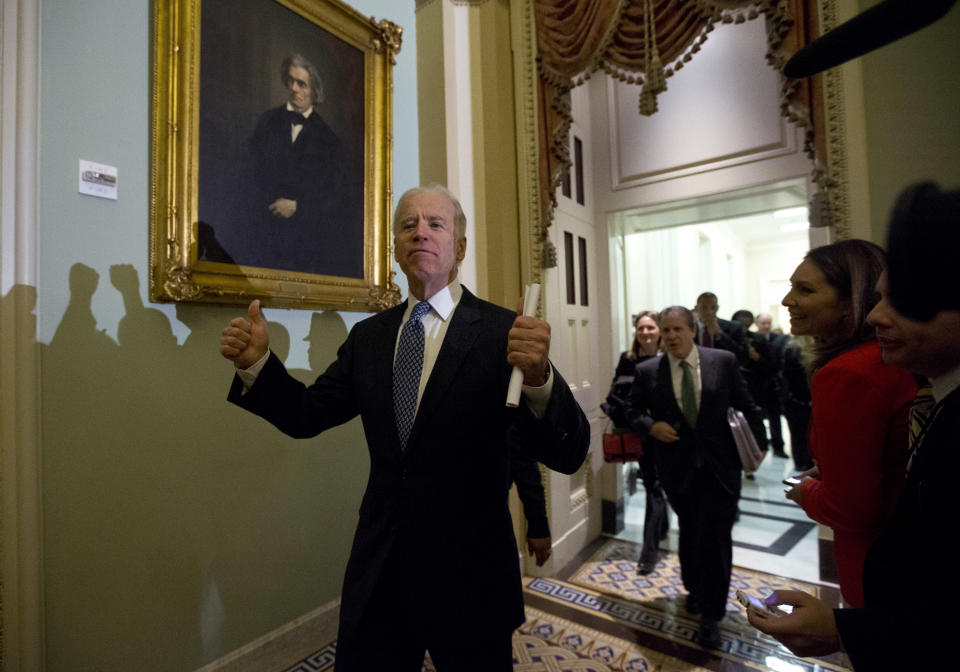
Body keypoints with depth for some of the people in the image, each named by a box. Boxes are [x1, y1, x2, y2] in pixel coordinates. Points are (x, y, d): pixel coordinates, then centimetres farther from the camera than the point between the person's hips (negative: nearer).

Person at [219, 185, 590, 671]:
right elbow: (308, 415, 5)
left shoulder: (502, 331, -13)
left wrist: (538, 377, -40)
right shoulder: (368, 336, 3)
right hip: (377, 572, 4)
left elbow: (567, 454, -19)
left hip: (469, 572, -3)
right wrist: (257, 363, -12)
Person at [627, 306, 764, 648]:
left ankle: (710, 615, 18)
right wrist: (651, 426, -15)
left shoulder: (724, 361, -5)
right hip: (678, 467, 1)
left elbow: (746, 406, 3)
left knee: (715, 537, -1)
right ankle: (694, 588, 46)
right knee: (689, 532, 20)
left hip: (720, 465, -1)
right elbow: (633, 411, 4)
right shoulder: (647, 371, -6)